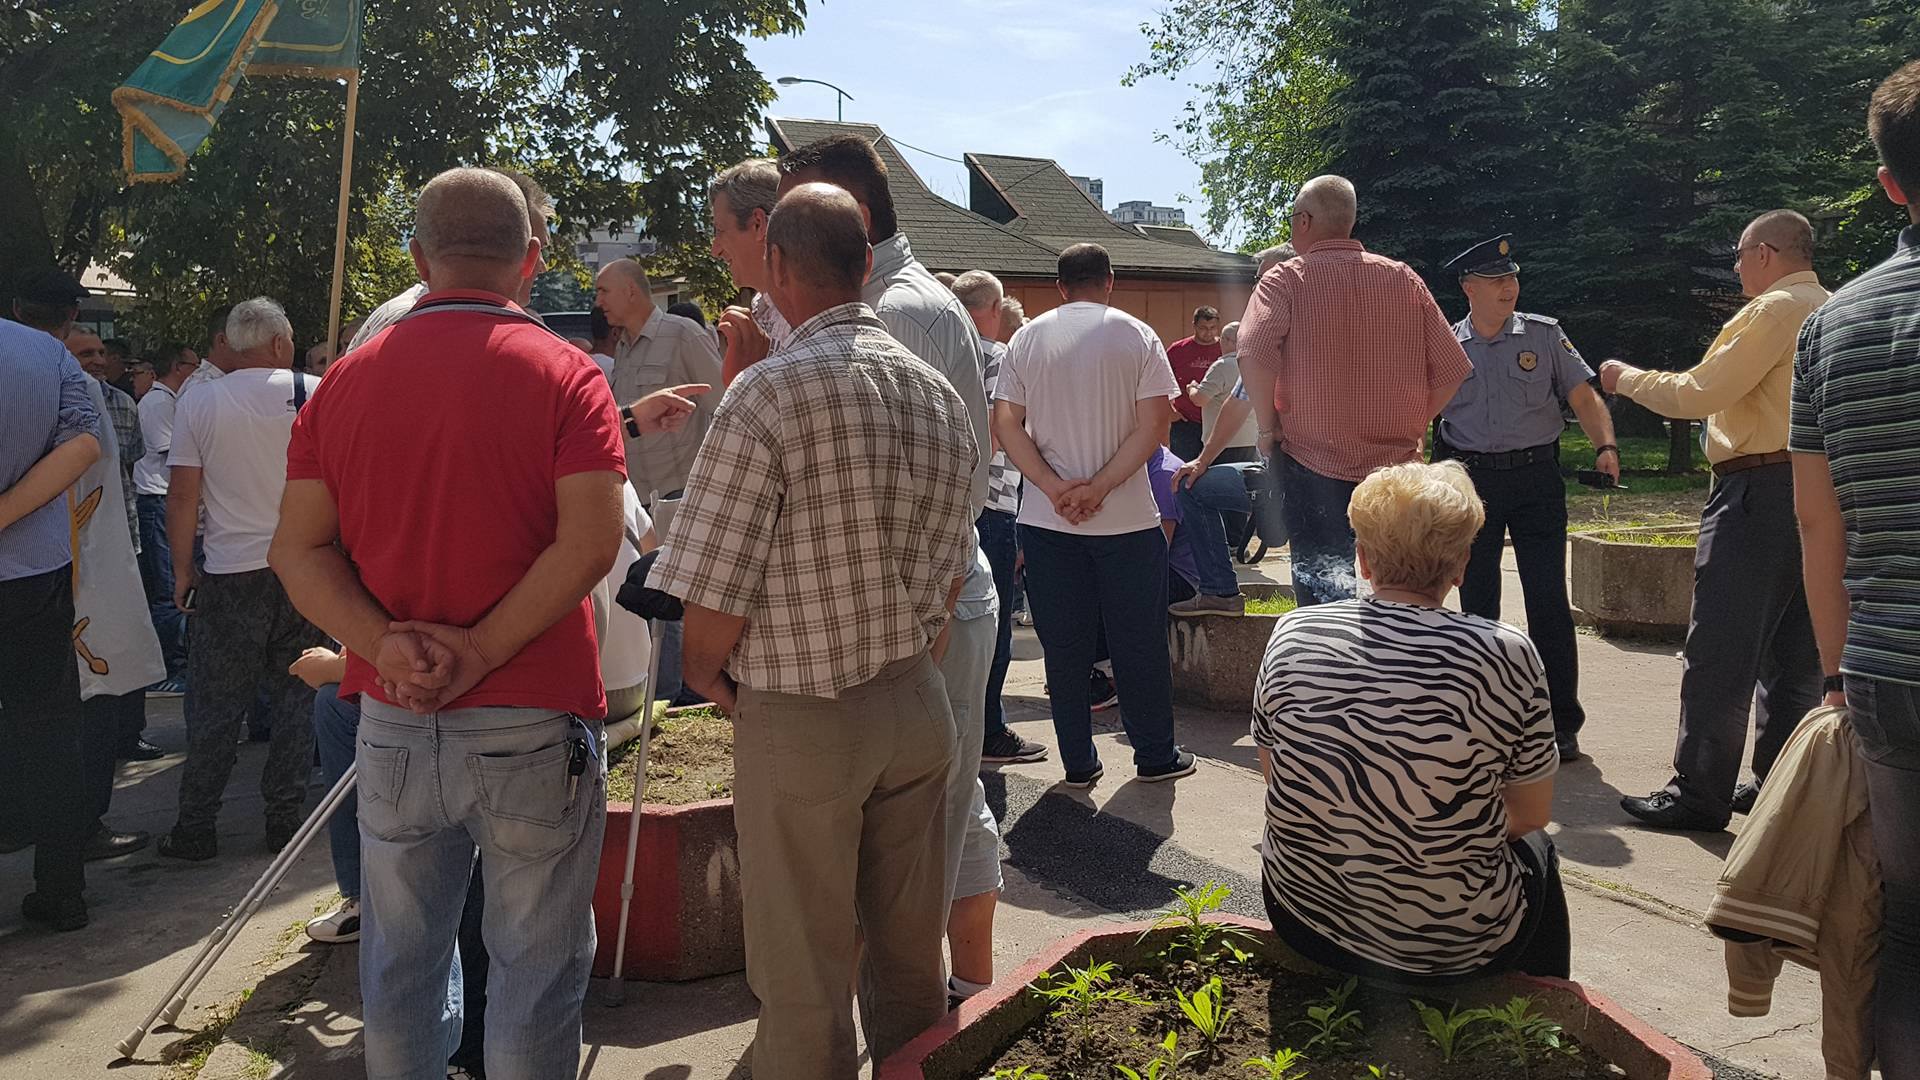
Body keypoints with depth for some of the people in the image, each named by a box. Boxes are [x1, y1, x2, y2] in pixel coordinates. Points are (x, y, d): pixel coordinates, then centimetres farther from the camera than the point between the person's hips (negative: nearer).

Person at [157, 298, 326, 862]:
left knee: (214, 708, 7)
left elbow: (182, 497, -3)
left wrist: (182, 571, 6)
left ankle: (195, 829, 14)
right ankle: (286, 819, 15)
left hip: (231, 575, 0)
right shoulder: (316, 393, -2)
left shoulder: (198, 402, -2)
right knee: (294, 700, 9)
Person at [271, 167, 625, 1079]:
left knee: (400, 961, 19)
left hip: (392, 722, 4)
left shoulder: (347, 379, 4)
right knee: (535, 968, 9)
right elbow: (591, 542, -18)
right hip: (533, 726, -4)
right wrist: (483, 652, -15)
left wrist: (384, 643, -11)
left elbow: (299, 549, 0)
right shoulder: (564, 375, -8)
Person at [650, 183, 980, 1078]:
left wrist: (707, 676, 3)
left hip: (802, 725, -6)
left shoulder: (770, 394, -16)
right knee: (910, 953, 19)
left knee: (802, 978, 9)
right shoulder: (941, 395, 5)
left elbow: (713, 608, -16)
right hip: (920, 705, 6)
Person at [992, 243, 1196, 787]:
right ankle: (1155, 757, 21)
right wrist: (1101, 486, -14)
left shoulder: (1027, 339, 5)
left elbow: (1006, 422, -3)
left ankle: (1078, 763, 16)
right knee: (1139, 642, 9)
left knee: (1064, 647, 8)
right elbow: (1154, 423, -10)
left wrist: (1054, 487, -11)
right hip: (1127, 518, -1)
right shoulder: (1138, 337, 0)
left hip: (1047, 519, 2)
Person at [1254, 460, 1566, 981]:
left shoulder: (1290, 635, -10)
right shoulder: (1506, 655, -17)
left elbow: (1277, 776, 4)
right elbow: (1532, 814, -4)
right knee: (1534, 848, 29)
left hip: (1303, 920, 3)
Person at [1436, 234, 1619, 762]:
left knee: (1548, 600, -4)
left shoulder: (1544, 335, 4)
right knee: (1477, 601, 7)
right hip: (1471, 480, 1)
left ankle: (1560, 723, 6)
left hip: (1536, 477, -1)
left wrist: (1606, 446, -16)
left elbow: (1584, 397, 1)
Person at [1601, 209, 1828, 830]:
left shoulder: (1773, 311, -10)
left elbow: (1698, 395, -13)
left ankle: (1699, 796, -2)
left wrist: (1627, 378, 2)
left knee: (1718, 652, -6)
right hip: (1817, 488, 10)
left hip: (1760, 489, -10)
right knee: (1792, 652, 13)